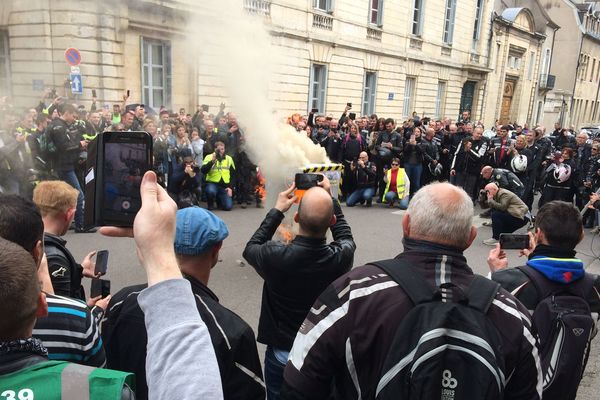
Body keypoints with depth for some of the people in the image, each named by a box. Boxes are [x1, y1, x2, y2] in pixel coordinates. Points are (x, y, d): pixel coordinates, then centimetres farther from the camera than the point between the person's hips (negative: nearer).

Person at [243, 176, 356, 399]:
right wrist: (329, 197, 3)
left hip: (281, 354, -1)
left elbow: (251, 248, -3)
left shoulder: (275, 257, -27)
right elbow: (345, 237, 3)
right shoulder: (341, 257, -23)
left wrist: (277, 210, -2)